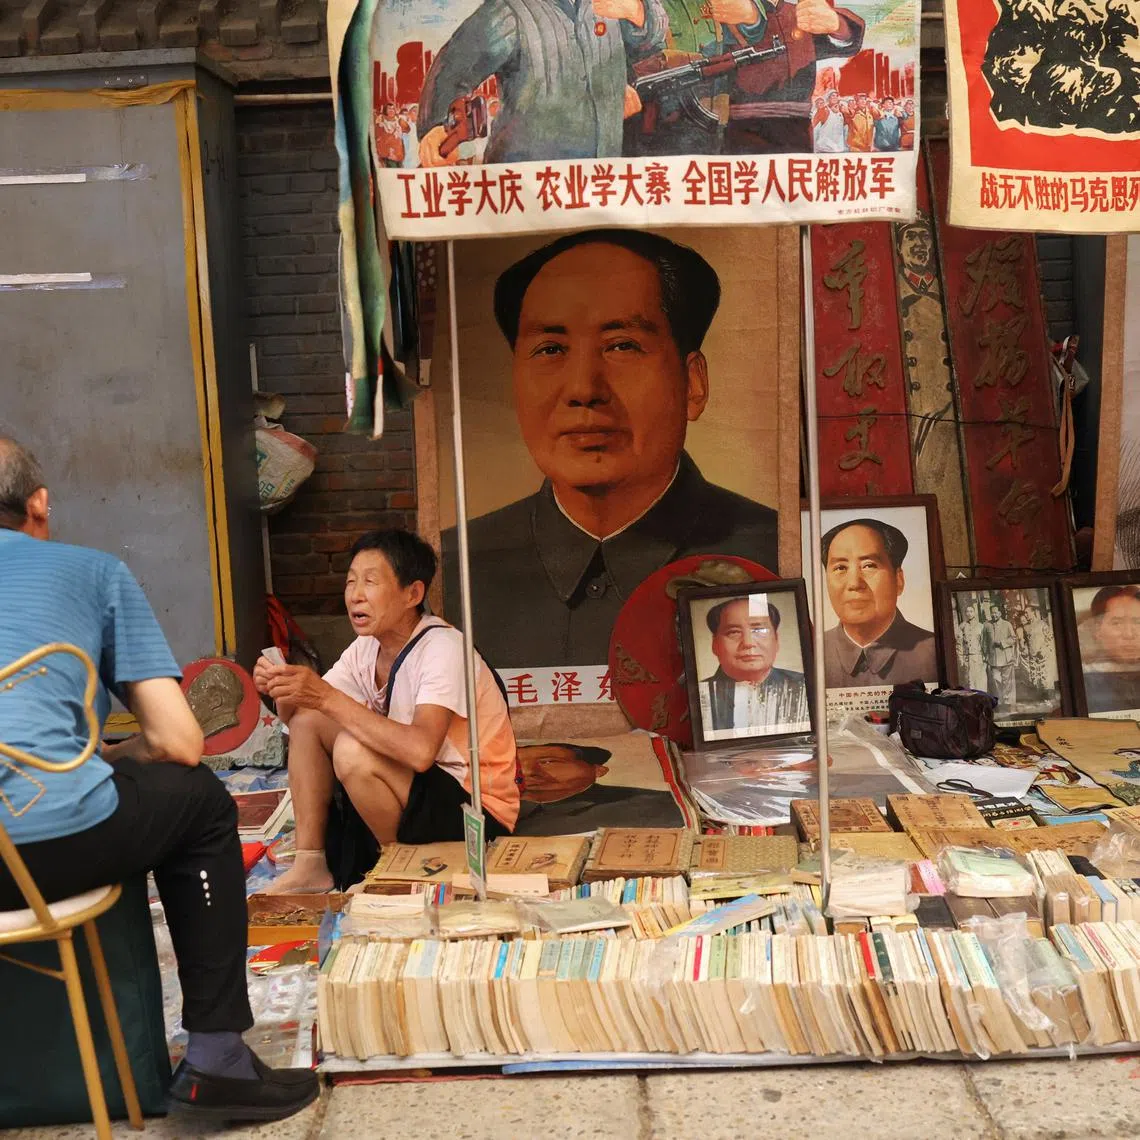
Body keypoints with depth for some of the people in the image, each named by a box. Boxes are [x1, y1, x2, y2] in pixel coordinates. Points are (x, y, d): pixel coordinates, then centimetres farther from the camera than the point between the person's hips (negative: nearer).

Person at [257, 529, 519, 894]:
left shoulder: (442, 648, -22)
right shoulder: (366, 648, 1)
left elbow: (421, 751, -37)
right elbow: (296, 715, 5)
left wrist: (328, 698, -34)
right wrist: (283, 690, -18)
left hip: (476, 809, -8)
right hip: (419, 789, 8)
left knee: (352, 751, -28)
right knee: (307, 719, 0)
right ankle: (310, 866, 2)